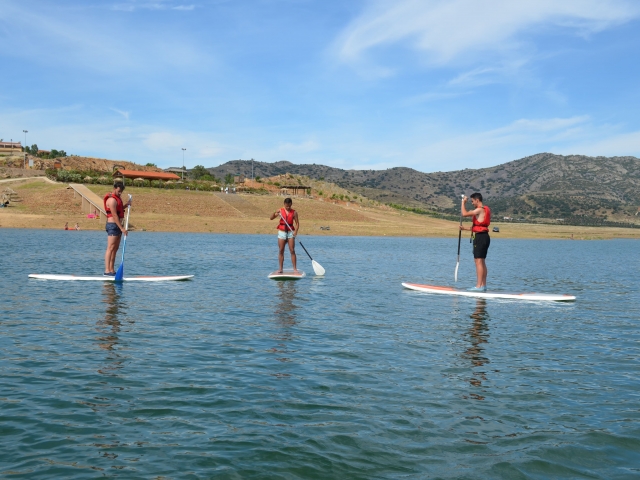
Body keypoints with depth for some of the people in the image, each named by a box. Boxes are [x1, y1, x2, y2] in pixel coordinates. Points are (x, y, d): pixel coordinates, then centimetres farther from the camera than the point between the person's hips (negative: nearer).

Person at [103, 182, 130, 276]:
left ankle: (112, 270, 13)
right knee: (110, 248, -12)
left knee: (115, 248, 10)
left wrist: (126, 205, 11)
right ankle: (107, 271, -14)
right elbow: (114, 215, -20)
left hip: (118, 226, 10)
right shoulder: (112, 199, -15)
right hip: (113, 225, -10)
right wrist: (122, 228, -22)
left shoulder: (117, 197, 15)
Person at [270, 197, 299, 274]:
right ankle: (280, 269, 7)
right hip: (282, 232, 1)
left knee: (292, 250, -5)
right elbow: (271, 218, -1)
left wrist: (296, 231, -21)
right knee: (281, 251, 2)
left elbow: (297, 223, -3)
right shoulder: (280, 211, 2)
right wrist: (275, 213, -21)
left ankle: (295, 268, -2)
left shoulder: (294, 212, 0)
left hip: (290, 232, -1)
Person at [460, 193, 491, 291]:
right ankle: (483, 285, 17)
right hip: (485, 236, 10)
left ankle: (479, 286, -12)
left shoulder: (479, 210, -14)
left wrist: (463, 202, -6)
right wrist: (465, 228, 18)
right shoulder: (484, 210, 19)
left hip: (480, 237, -10)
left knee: (478, 261, -10)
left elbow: (464, 213, -19)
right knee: (482, 262, 13)